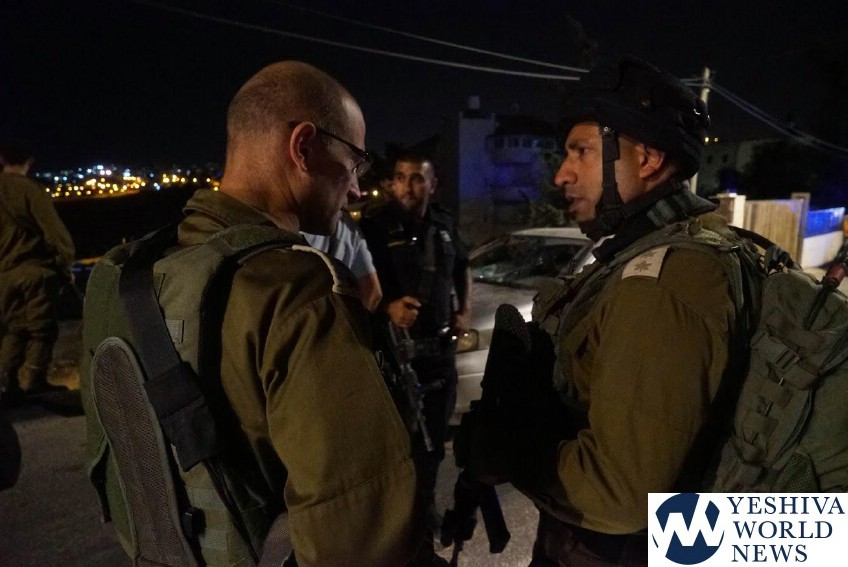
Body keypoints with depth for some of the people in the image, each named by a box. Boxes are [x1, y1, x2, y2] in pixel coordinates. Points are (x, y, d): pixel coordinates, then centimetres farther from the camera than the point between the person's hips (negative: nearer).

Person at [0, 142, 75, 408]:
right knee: (41, 329, 6)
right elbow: (54, 231, -16)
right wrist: (66, 265, -3)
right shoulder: (31, 189, -11)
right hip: (36, 271, -5)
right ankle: (32, 385, 8)